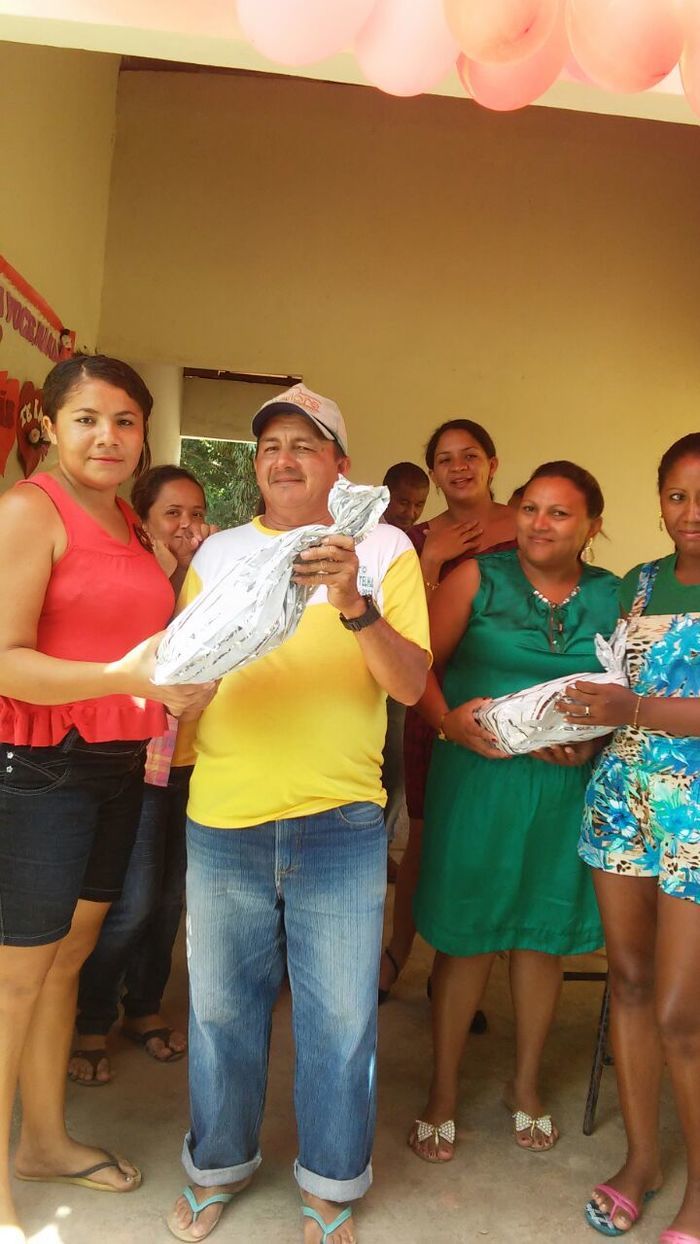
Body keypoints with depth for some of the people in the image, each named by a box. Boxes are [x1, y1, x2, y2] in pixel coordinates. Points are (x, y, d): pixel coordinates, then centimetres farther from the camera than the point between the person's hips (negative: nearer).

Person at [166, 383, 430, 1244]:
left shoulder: (384, 549, 2)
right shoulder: (217, 553, 10)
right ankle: (218, 1167, 38)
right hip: (222, 818, 2)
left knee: (341, 1018, 6)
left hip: (338, 819, -2)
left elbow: (409, 684, -8)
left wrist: (355, 606, -24)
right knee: (220, 1006, 14)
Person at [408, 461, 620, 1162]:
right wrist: (449, 721, -20)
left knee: (543, 932, 14)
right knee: (465, 934, 5)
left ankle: (525, 1085, 37)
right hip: (477, 774, -2)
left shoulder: (612, 597, 5)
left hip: (566, 787, 3)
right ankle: (442, 1094, 26)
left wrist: (594, 743, -9)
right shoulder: (478, 578, -1)